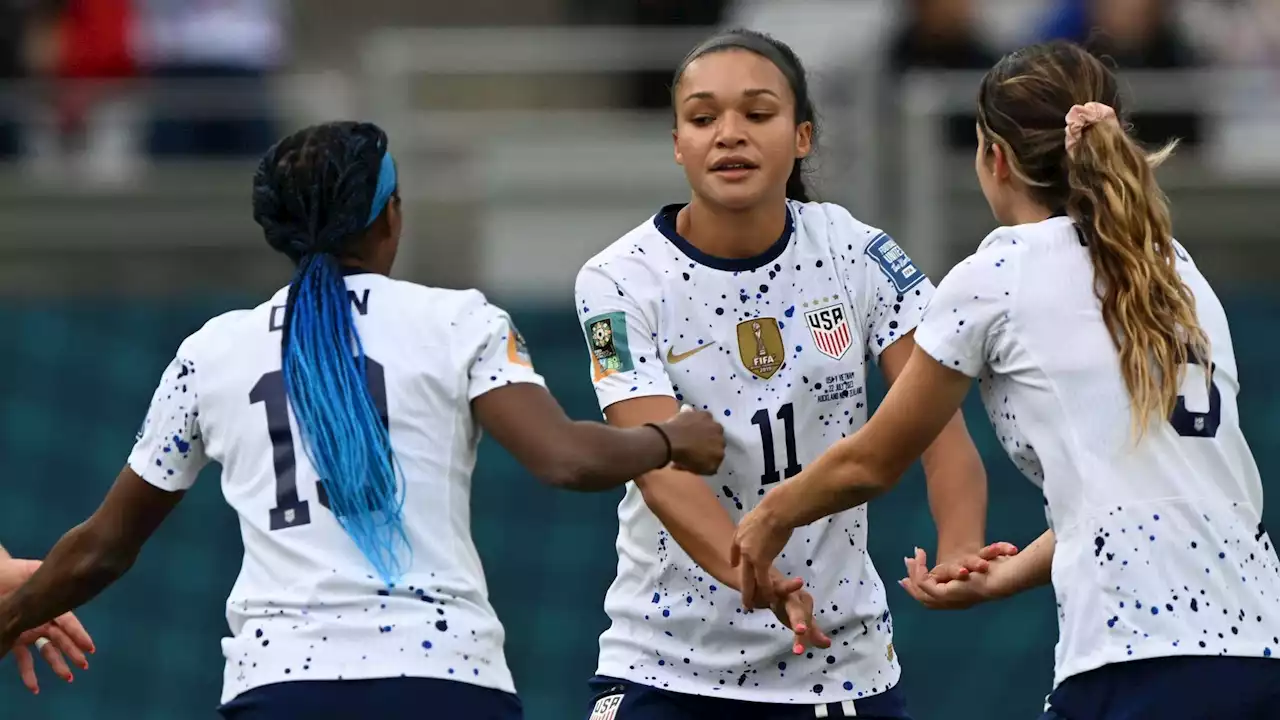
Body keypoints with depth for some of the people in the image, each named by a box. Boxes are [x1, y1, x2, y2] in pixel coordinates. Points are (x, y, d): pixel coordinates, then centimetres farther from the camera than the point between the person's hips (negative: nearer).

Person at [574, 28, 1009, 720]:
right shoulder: (620, 281, -10)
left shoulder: (855, 253, -4)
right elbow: (661, 467, -22)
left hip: (840, 662, 2)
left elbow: (937, 422, -12)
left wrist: (959, 553, -32)